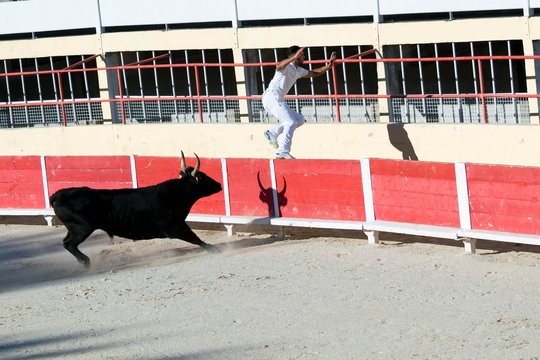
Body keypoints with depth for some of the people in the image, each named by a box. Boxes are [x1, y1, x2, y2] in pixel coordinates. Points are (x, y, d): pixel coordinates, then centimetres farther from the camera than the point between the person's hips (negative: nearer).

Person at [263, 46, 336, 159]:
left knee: (299, 120, 12)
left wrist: (328, 66, 20)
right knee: (291, 122, -18)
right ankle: (283, 151, -24)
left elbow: (314, 73, 33)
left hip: (278, 100, 10)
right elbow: (279, 66, -34)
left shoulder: (299, 71, 21)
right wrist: (294, 58, -49)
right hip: (271, 97, -10)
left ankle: (272, 133, 7)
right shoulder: (287, 66, -9)